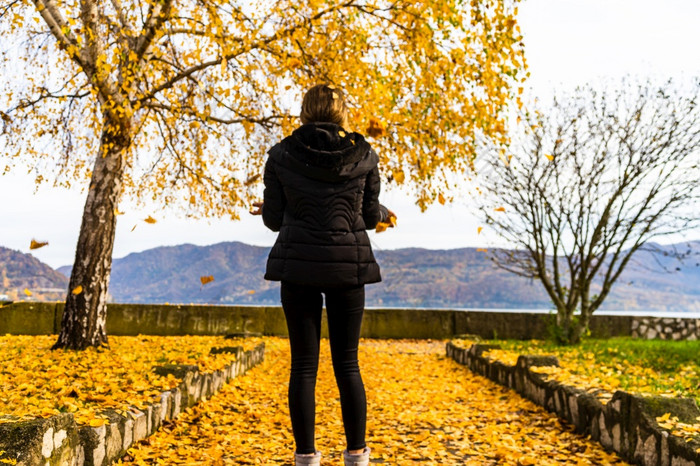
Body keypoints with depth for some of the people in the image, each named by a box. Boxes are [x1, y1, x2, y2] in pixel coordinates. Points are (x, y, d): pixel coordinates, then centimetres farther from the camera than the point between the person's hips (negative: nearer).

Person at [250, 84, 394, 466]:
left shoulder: (280, 155, 0)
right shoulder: (364, 157, 1)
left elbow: (274, 220, 1)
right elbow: (369, 216, 6)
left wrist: (269, 211, 24)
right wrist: (384, 214, 28)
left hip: (298, 266, 0)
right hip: (348, 265, 1)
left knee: (304, 364, 7)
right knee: (347, 362, 10)